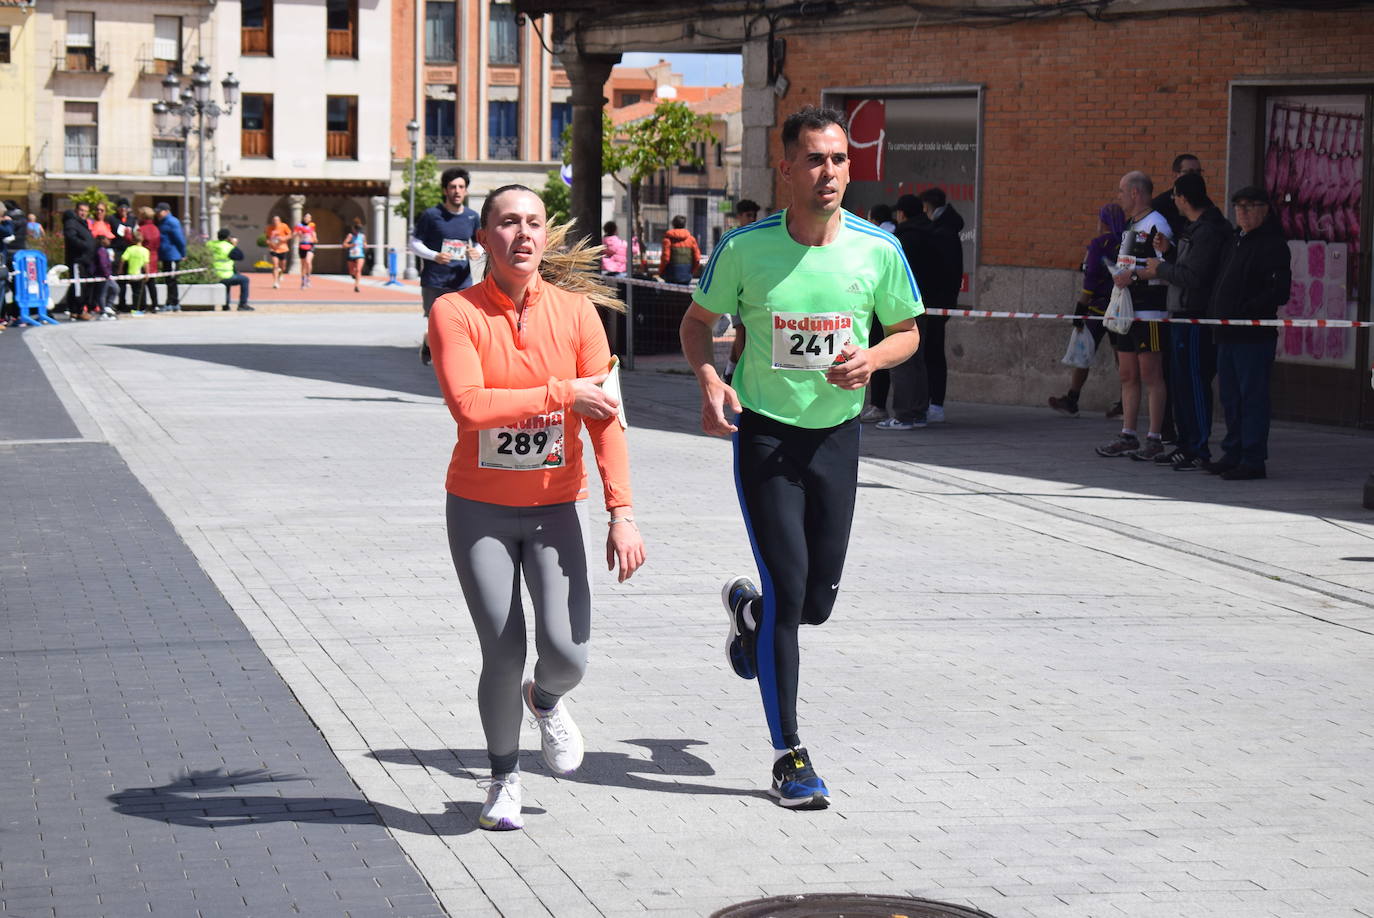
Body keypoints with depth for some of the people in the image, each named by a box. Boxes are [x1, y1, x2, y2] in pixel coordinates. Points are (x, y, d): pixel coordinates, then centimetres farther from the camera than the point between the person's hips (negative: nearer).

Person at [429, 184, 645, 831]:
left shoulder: (577, 312, -1)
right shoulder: (455, 312, -8)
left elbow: (606, 418, -4)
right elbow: (468, 405, -22)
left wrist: (622, 512, -11)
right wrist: (562, 393, -17)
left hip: (557, 508, 2)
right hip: (480, 509, -1)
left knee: (565, 653, -11)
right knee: (504, 655, -6)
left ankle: (546, 700, 27)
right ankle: (504, 778, 21)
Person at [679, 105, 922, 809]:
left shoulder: (876, 249, -6)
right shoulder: (746, 248, -10)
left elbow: (907, 332, 8)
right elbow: (697, 322, 4)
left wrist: (874, 358, -14)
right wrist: (710, 382, -15)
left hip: (837, 434, 3)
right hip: (765, 433, -2)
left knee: (817, 602, 6)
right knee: (788, 589, -9)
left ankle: (746, 606, 44)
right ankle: (789, 755, 3)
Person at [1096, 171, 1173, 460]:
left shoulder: (1157, 226, -12)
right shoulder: (1130, 226, 19)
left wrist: (1134, 276, -22)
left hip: (1149, 314, -10)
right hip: (1126, 312, 10)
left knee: (1151, 376, -6)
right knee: (1127, 376, 10)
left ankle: (1155, 440, -4)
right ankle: (1128, 437, 15)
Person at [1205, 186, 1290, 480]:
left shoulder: (1272, 244, -9)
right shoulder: (1235, 241, 19)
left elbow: (1279, 291, -17)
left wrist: (1244, 311, -19)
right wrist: (1216, 312, 14)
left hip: (1254, 335, -9)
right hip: (1227, 334, 9)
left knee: (1252, 396, -6)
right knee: (1230, 397, 13)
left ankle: (1253, 459, -3)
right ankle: (1233, 454, 22)